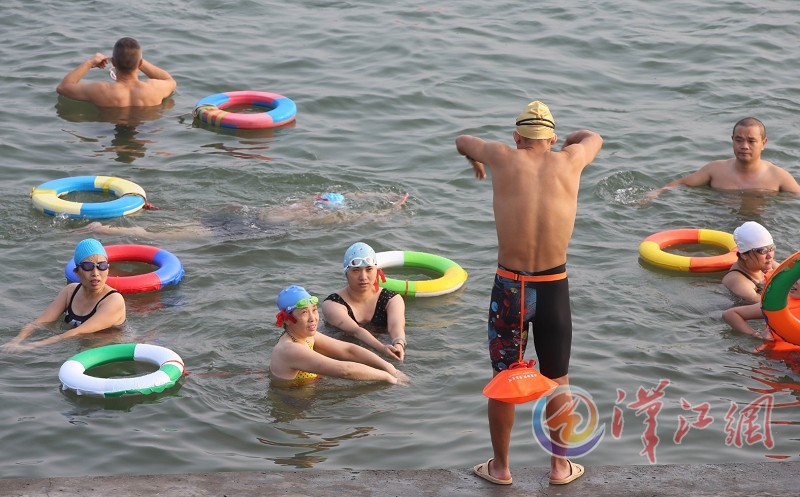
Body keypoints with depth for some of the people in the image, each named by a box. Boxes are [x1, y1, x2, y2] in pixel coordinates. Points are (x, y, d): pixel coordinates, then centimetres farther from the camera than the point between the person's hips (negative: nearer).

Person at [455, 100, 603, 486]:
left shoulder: (504, 158, -2)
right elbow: (594, 138, 25)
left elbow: (462, 141, 21)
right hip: (554, 287, 1)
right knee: (557, 381, 15)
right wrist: (569, 139, 46)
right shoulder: (569, 162, 0)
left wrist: (476, 160, 44)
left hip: (510, 287, -1)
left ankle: (500, 466, 23)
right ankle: (560, 465, 25)